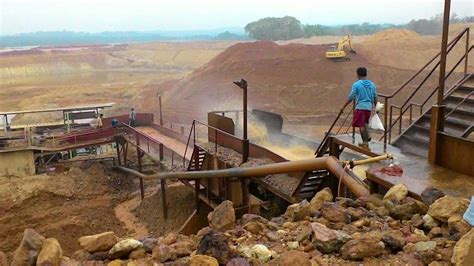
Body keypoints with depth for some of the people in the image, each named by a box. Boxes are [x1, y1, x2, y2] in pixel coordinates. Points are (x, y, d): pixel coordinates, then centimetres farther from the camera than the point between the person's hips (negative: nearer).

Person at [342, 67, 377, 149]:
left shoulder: (356, 84, -6)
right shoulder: (372, 84, 8)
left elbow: (351, 97, -8)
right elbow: (375, 97, 12)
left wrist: (344, 107, -2)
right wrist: (375, 106, 27)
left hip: (360, 107, -5)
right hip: (369, 107, 5)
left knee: (361, 125, 2)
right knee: (365, 122, 25)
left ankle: (365, 143, 4)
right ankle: (367, 137, 7)